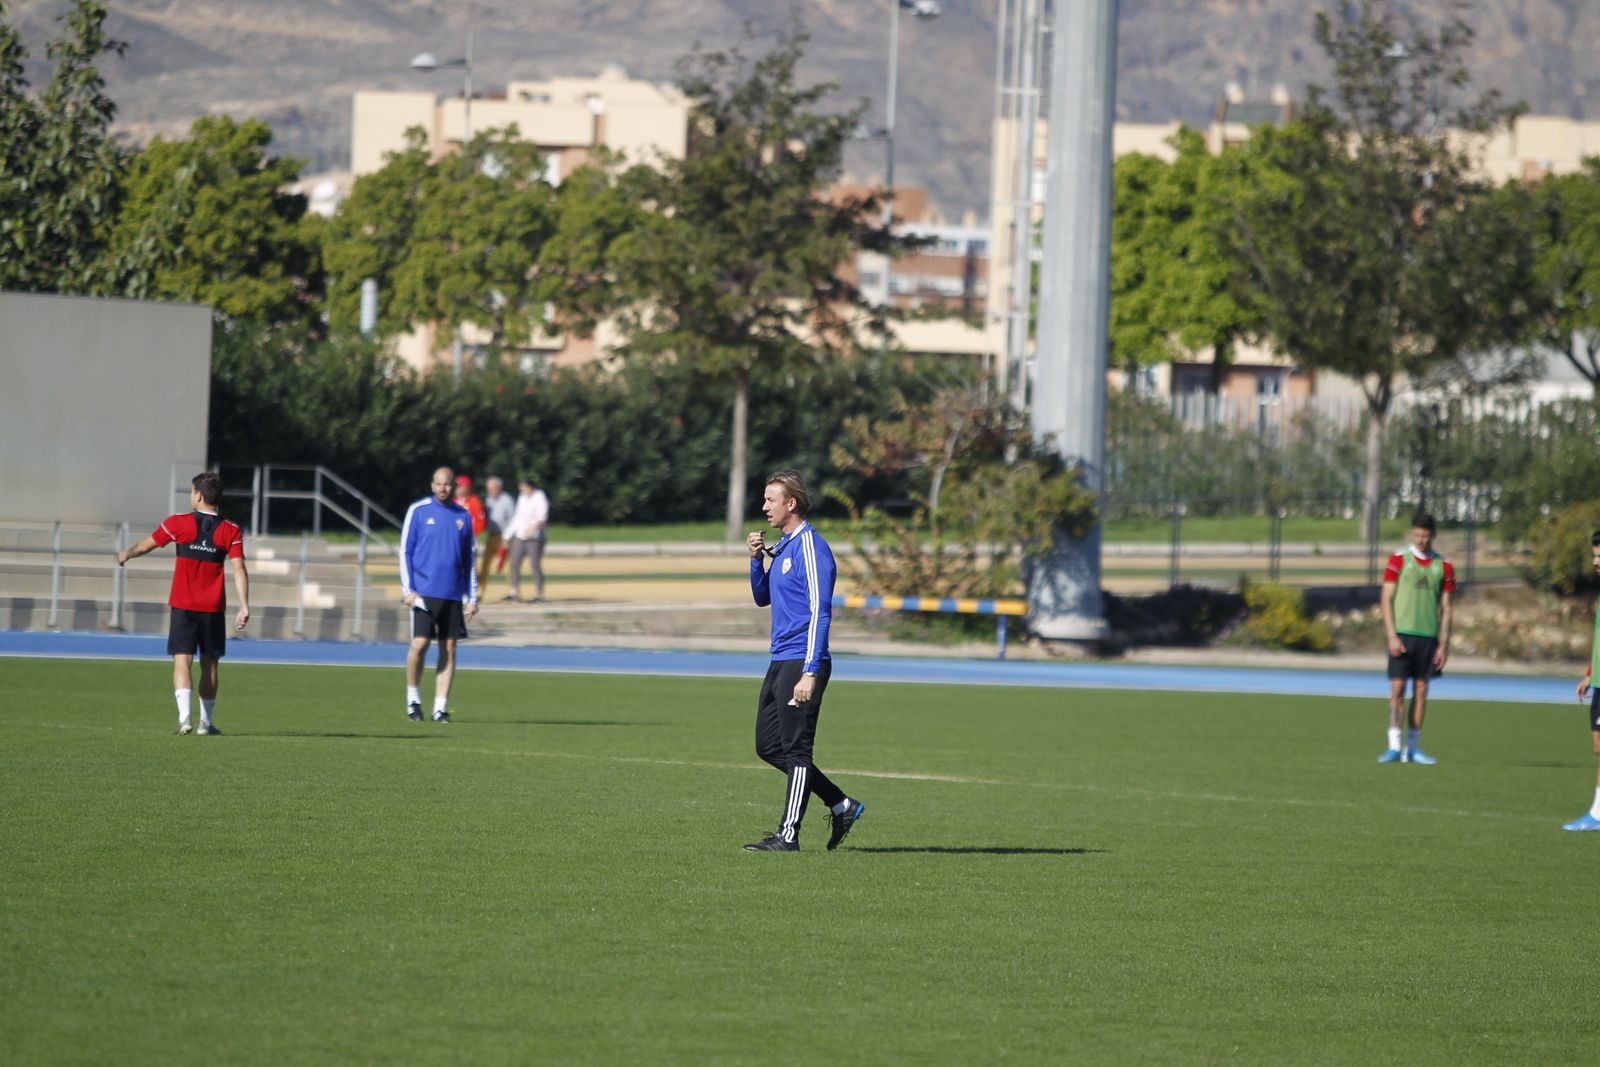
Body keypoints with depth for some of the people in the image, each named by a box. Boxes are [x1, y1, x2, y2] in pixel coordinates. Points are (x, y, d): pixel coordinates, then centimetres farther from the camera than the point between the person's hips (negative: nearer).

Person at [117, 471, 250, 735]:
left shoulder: (178, 523, -2)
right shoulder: (231, 531, -1)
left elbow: (147, 545, 11)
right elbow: (239, 569, -10)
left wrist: (127, 554, 32)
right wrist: (244, 606, -11)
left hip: (183, 606, -1)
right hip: (213, 609, 1)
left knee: (182, 661, -5)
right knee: (209, 664, 13)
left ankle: (184, 718, -22)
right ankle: (206, 721, 18)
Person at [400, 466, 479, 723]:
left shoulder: (463, 516, 10)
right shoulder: (418, 511, 2)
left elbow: (469, 559, 15)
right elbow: (405, 551, 2)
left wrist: (472, 597, 10)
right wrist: (407, 588, -7)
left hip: (453, 593, 3)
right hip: (424, 592, -3)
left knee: (449, 649, 1)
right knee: (420, 643, -11)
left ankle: (441, 707, 4)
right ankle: (413, 698, 8)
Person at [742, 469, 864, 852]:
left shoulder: (809, 547, -13)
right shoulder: (782, 546, 16)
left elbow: (819, 613, -18)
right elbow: (762, 598, 25)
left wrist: (809, 674, -23)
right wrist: (757, 559, 6)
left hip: (801, 662, -10)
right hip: (780, 662, 10)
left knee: (795, 749, -6)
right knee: (769, 746, 11)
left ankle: (789, 835, -3)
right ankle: (841, 806, 18)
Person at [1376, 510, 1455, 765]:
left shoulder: (1443, 566, 7)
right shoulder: (1399, 559, 1)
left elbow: (1445, 609, 9)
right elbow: (1386, 599, -1)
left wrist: (1444, 645, 3)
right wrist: (1392, 636, -10)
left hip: (1428, 636, 2)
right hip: (1401, 635, -2)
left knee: (1421, 691, 3)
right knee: (1397, 689, -7)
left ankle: (1412, 747, 8)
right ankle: (1394, 746, -7)